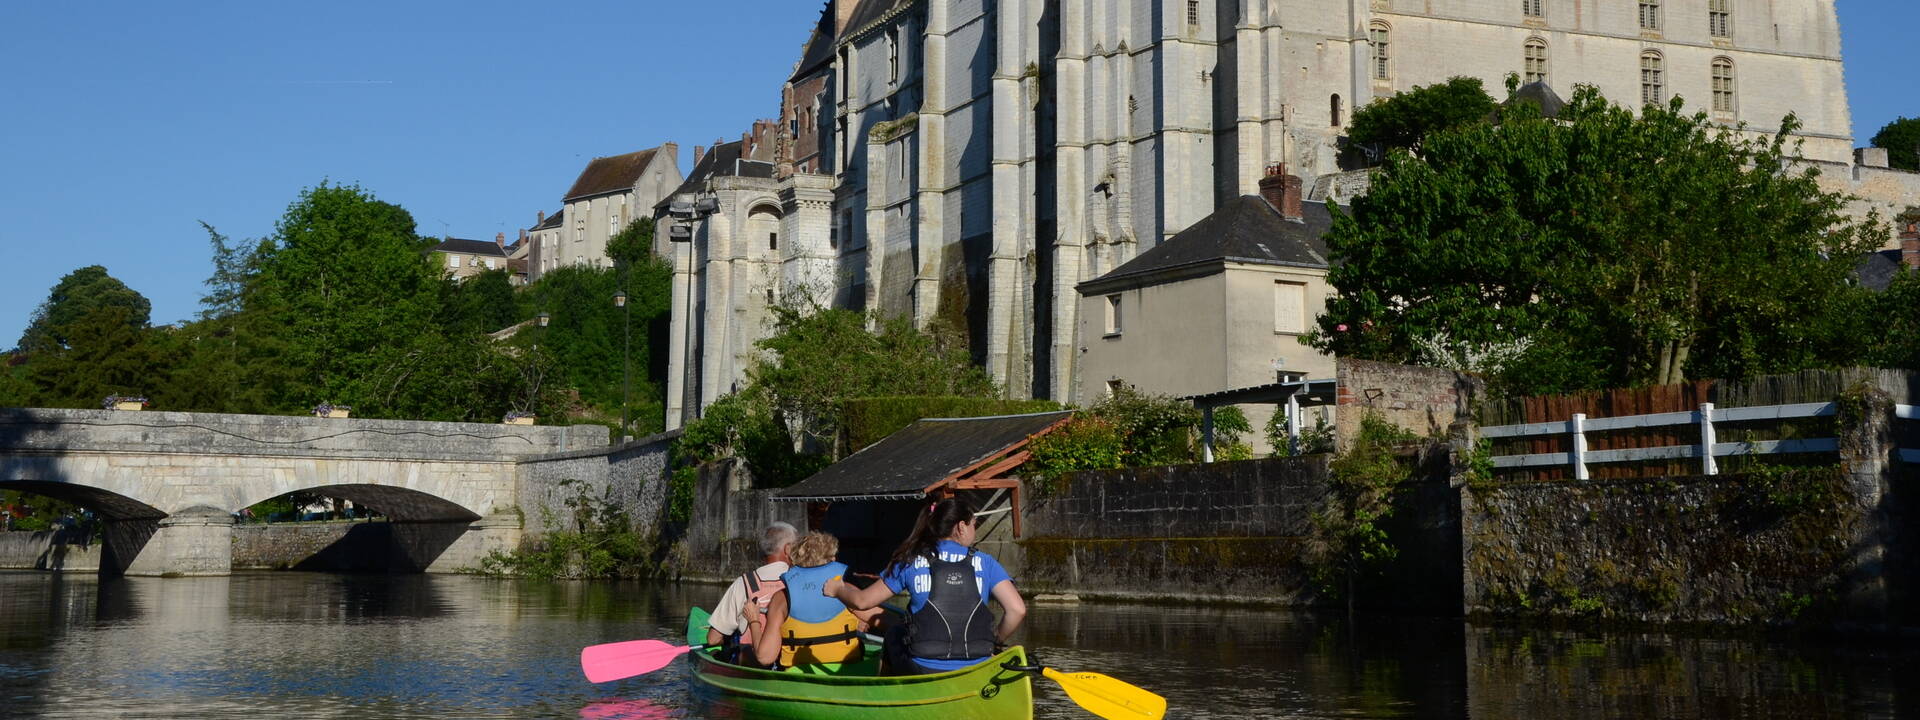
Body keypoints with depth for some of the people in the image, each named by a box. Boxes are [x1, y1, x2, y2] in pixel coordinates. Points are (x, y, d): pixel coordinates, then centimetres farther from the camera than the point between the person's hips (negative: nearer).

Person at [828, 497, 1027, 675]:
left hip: (923, 671, 0)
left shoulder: (911, 561, 4)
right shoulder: (984, 563, 3)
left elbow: (863, 600, 9)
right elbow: (1017, 609, -8)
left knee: (894, 636, 29)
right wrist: (997, 640, 12)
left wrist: (837, 589, 31)